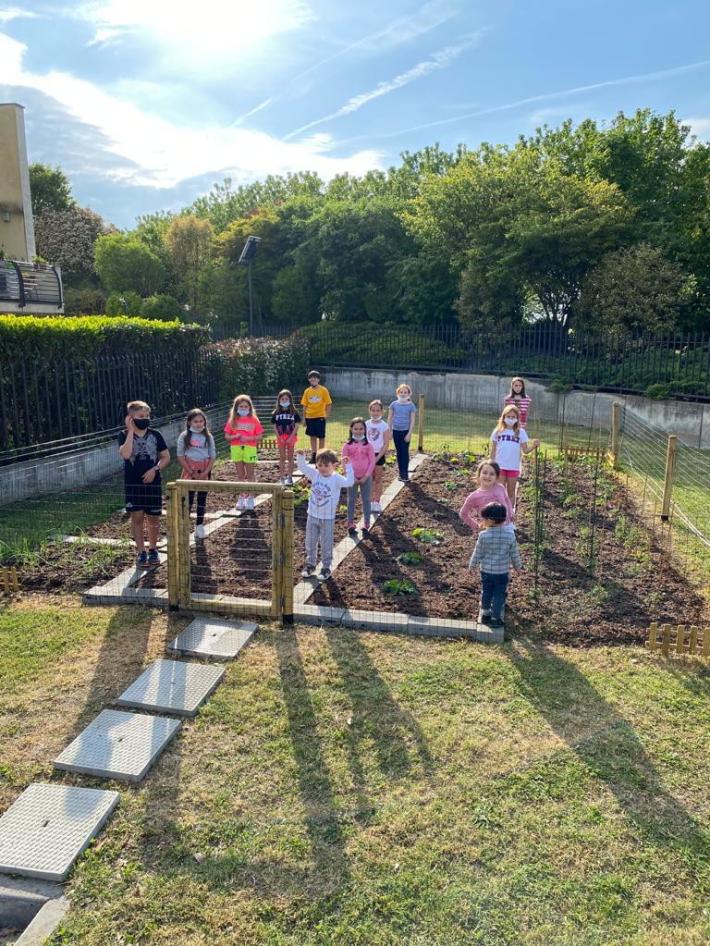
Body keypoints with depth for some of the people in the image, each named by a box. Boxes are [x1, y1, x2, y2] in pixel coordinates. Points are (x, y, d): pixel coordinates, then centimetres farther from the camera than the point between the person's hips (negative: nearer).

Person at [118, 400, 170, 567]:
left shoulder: (155, 434, 1)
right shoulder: (124, 435, -4)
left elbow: (166, 456, 5)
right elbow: (125, 454, -23)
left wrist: (155, 469, -12)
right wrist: (131, 431, -19)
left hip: (152, 482, 2)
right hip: (133, 483, -1)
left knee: (153, 517, 8)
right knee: (137, 517, 3)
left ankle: (153, 549, 24)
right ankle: (140, 552, 13)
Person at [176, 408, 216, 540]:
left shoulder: (208, 437, 3)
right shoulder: (184, 436, -3)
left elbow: (212, 456, 2)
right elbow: (180, 456, -4)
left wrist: (206, 472, -10)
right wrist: (191, 472, -11)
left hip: (204, 472, 2)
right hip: (190, 471, -2)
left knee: (202, 499, 6)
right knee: (188, 499, -2)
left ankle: (200, 527, 14)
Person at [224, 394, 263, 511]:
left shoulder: (254, 420, -2)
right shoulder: (232, 420, 3)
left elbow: (259, 436, -2)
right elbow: (227, 436, 3)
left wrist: (249, 438, -17)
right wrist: (235, 437, -16)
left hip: (249, 448, -2)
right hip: (236, 448, 2)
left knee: (250, 474, 5)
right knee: (240, 475, 10)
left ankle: (250, 498, 14)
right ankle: (241, 498, 18)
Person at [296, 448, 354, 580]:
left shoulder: (336, 479, -15)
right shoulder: (315, 474, -4)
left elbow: (349, 482, -30)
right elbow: (302, 467, -1)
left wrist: (348, 466, -35)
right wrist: (300, 456, -18)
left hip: (328, 518, -4)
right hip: (312, 515, 4)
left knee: (326, 544, 7)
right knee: (310, 542, 15)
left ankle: (326, 567, 23)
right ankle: (310, 564, 33)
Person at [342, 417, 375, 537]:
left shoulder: (368, 445, -4)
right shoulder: (347, 445, -4)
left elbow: (372, 462, -5)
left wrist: (366, 476, -11)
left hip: (366, 477, 0)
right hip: (352, 477, 0)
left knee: (366, 500, 6)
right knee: (351, 500, 8)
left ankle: (366, 525, 13)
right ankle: (350, 525, 15)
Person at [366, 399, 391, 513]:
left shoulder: (384, 426, -8)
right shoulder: (366, 424, 1)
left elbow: (386, 445, -10)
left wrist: (378, 457, -15)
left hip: (379, 455, -3)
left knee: (378, 479, 6)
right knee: (370, 479, 9)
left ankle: (377, 502, 13)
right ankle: (371, 501, 17)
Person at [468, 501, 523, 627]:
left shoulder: (483, 535, -19)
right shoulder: (510, 535, -13)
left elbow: (478, 553, -8)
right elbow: (514, 554, -3)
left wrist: (472, 564, 9)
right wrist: (518, 565, 15)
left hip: (486, 571, 0)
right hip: (503, 572, 0)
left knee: (486, 593, 18)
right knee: (499, 595, 12)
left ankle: (485, 615, 33)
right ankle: (496, 618, 20)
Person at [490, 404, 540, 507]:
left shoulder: (520, 432, 0)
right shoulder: (498, 431, 0)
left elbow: (525, 450, -3)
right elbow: (493, 451, 5)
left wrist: (534, 446, -21)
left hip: (514, 467, 0)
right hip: (499, 466, 0)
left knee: (511, 492, 10)